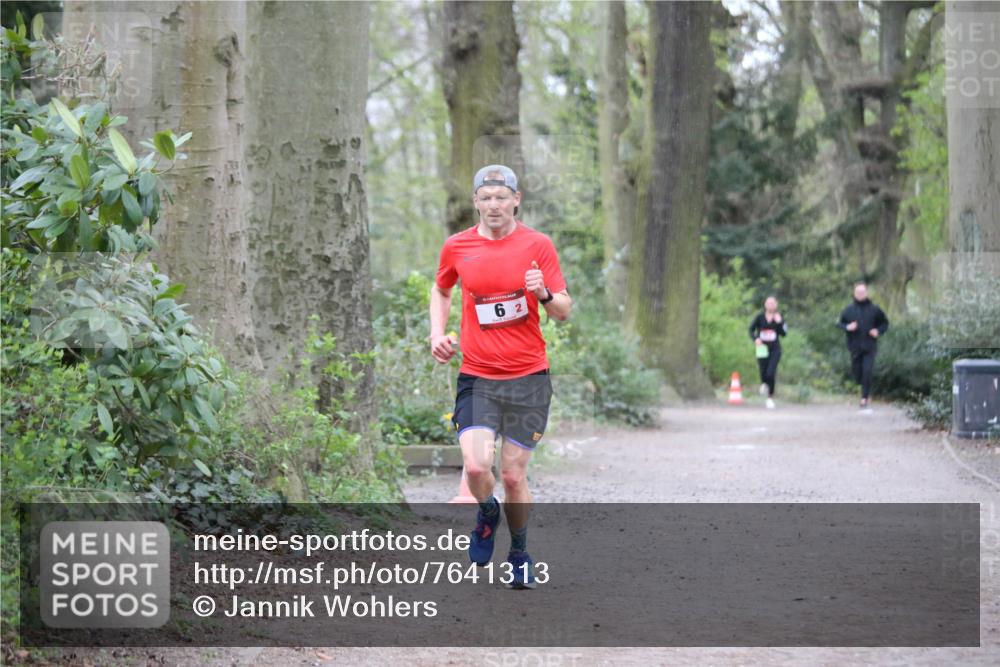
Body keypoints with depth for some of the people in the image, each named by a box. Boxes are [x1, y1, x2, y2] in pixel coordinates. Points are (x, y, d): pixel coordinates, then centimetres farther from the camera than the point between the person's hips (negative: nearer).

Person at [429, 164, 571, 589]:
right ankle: (487, 514, 20)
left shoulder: (537, 245, -2)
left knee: (513, 475, 2)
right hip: (477, 377, 1)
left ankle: (519, 555, 25)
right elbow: (441, 291, 24)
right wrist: (438, 334, 10)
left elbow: (564, 310, -1)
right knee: (476, 468, -16)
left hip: (529, 378, -1)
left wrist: (544, 294, -22)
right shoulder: (456, 247, 4)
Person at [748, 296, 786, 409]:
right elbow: (751, 329, 5)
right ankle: (764, 384, 42)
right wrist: (755, 338, -13)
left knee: (770, 373, -16)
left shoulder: (779, 318, 1)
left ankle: (771, 397, 0)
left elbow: (783, 333, -2)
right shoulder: (760, 317, -1)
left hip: (775, 349, -1)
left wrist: (779, 322, -15)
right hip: (762, 349, 1)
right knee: (763, 373, 2)